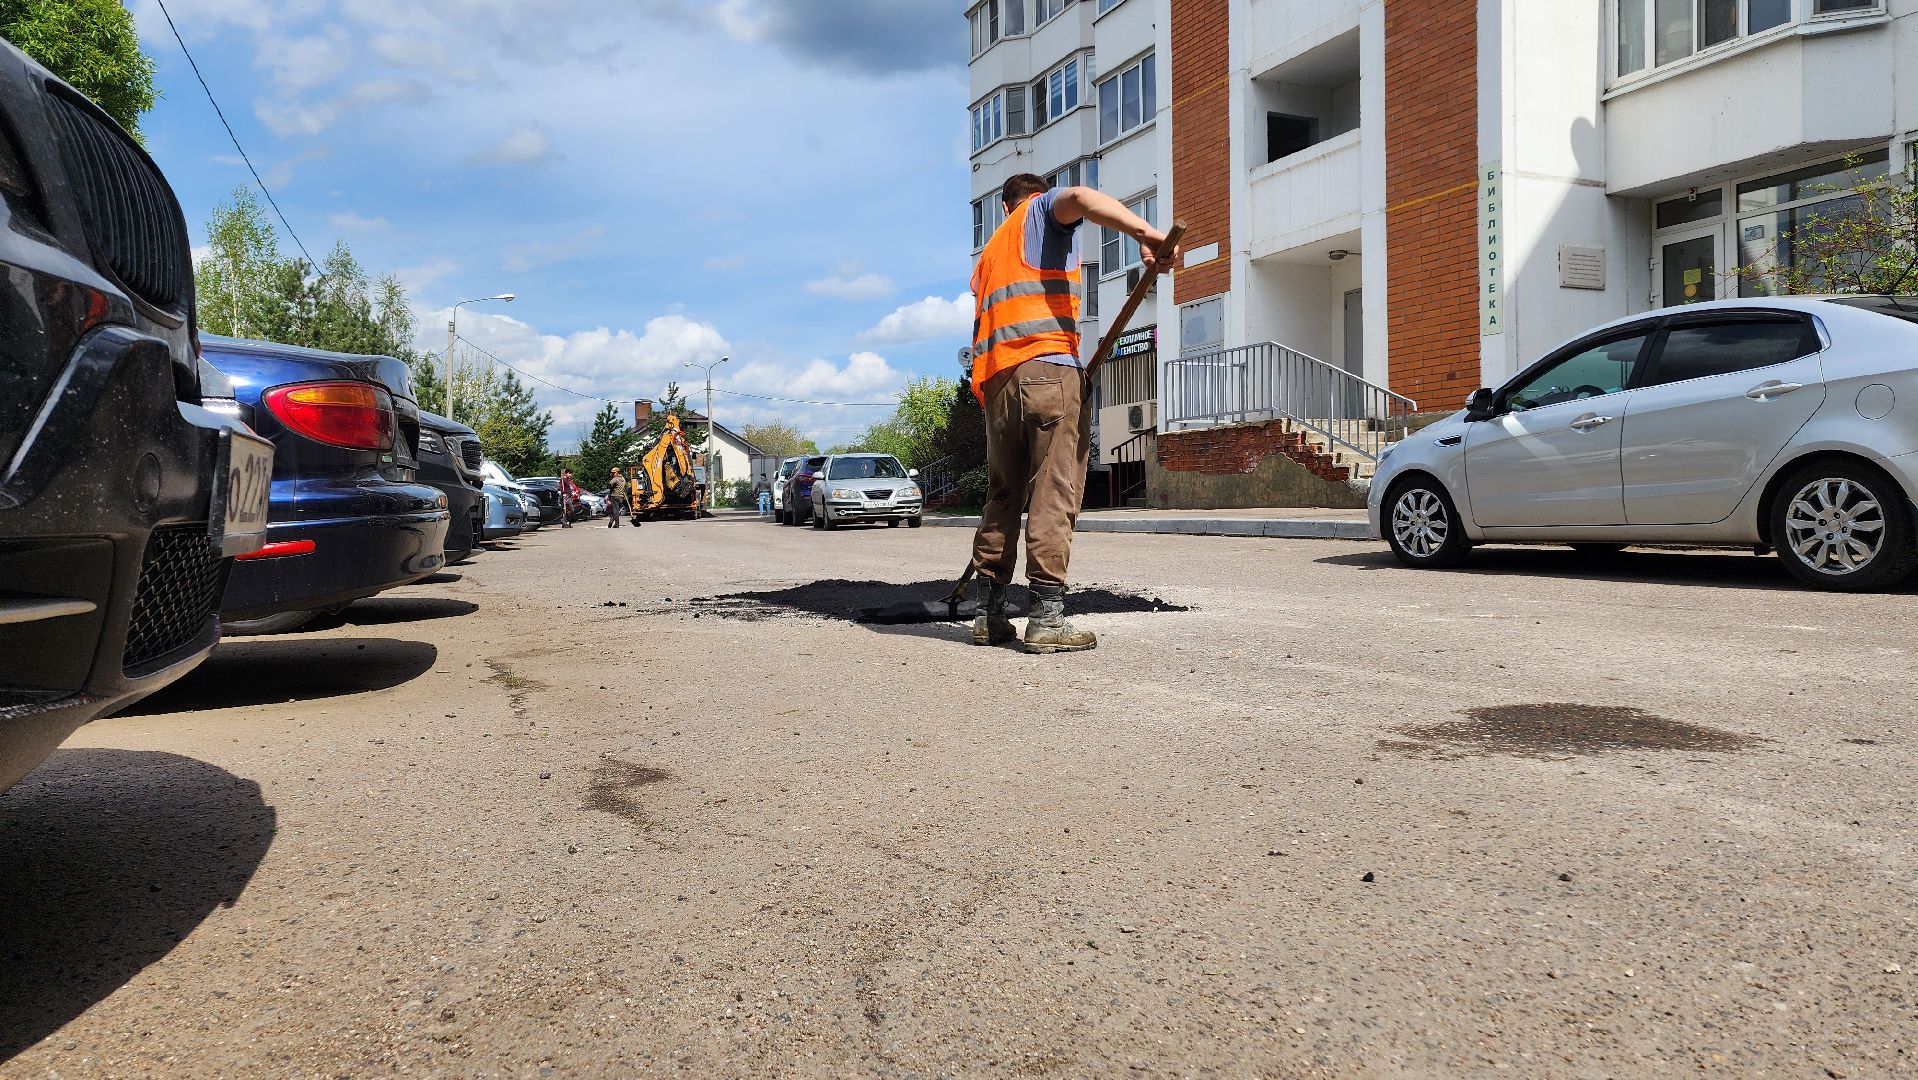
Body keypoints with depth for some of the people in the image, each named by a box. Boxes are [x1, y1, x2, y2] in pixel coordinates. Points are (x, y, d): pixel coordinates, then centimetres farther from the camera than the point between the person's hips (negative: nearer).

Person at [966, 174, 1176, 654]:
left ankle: (989, 614, 14)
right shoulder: (1044, 210, 15)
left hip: (996, 380, 7)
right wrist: (1145, 232, -24)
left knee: (1002, 497, 12)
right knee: (1052, 495, -9)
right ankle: (1046, 618, -12)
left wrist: (994, 407, 25)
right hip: (1048, 367, -7)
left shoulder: (989, 255, 33)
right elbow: (1078, 197, -12)